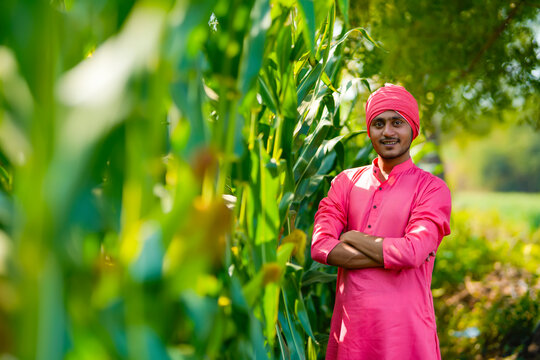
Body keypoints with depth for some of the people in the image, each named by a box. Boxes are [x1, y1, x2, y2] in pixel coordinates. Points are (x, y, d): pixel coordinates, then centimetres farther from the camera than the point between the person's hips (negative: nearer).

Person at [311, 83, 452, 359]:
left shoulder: (432, 189, -2)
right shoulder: (346, 182, 8)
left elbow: (413, 253, -17)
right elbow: (319, 247, -5)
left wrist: (351, 238, -7)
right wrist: (391, 255, -13)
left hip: (403, 327, -3)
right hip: (348, 324, 3)